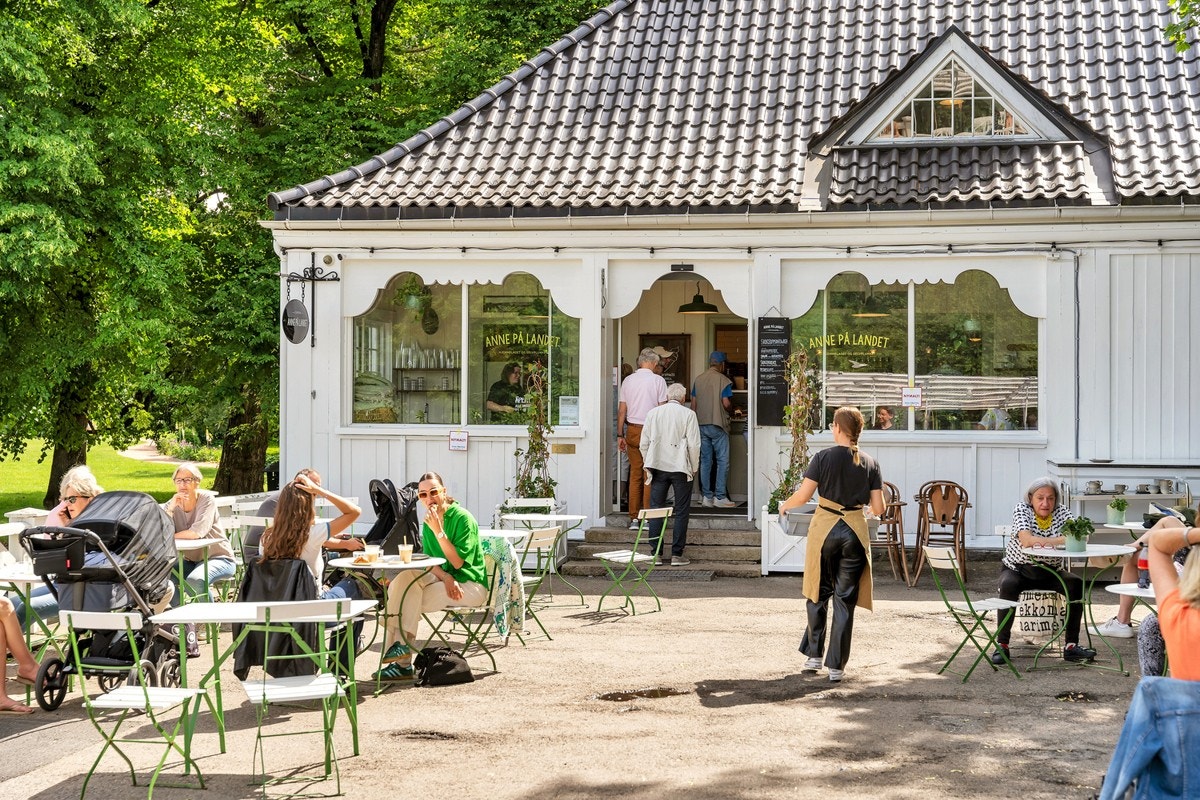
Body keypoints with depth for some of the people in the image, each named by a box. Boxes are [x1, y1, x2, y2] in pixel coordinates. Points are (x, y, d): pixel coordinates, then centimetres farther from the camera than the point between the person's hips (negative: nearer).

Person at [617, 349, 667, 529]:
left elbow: (621, 410, 8)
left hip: (632, 430, 3)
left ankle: (634, 518, 6)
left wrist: (620, 435, 13)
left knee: (635, 474, 7)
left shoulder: (628, 380, 7)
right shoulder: (658, 380, -4)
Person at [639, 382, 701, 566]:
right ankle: (677, 555, 0)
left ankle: (656, 554, 5)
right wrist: (694, 468, 5)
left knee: (656, 510, 6)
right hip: (680, 468, -3)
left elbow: (644, 443, 7)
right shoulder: (688, 414, -4)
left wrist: (648, 465, 17)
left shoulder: (653, 413, 6)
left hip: (657, 467, 3)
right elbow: (694, 444, -6)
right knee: (681, 512, 3)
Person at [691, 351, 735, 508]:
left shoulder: (698, 380, 9)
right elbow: (726, 404, -13)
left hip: (701, 424, 5)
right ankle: (720, 497, -6)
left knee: (705, 461, 8)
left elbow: (693, 404, 9)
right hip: (718, 424, -5)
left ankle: (706, 496, 8)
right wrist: (731, 407, 10)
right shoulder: (723, 380, -8)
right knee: (723, 460, -1)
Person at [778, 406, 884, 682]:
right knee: (845, 600, 5)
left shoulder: (824, 457, -6)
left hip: (825, 528, -1)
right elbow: (878, 509, 0)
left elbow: (803, 495, -9)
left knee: (819, 593, 16)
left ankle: (814, 655, 21)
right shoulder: (870, 464, 1)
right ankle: (836, 666, 6)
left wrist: (785, 505, 12)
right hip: (855, 531, 1)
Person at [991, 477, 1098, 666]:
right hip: (1017, 569, -3)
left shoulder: (1061, 512, -2)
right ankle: (1002, 645, -23)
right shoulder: (1022, 509, -11)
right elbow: (1026, 540, -29)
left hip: (1051, 572, 3)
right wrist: (1061, 541, -27)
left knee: (1077, 584, -21)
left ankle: (1071, 645, -16)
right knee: (1008, 585, -33)